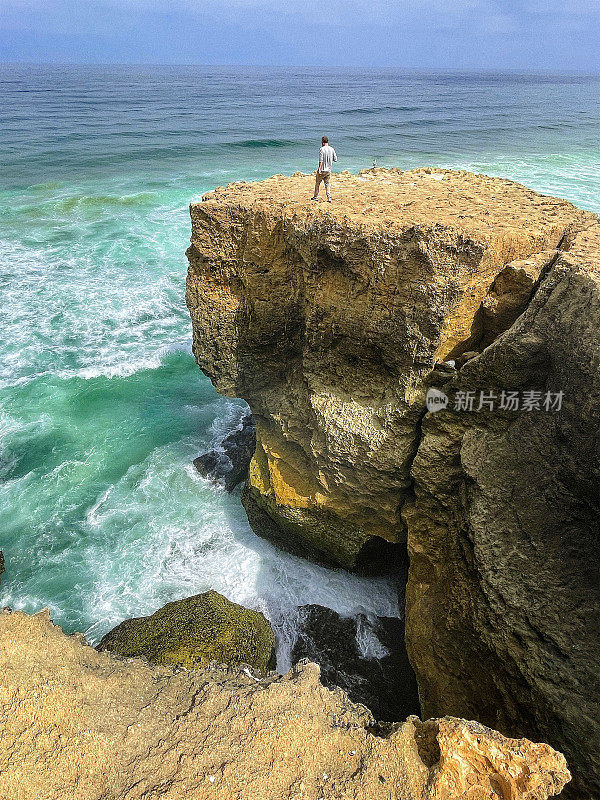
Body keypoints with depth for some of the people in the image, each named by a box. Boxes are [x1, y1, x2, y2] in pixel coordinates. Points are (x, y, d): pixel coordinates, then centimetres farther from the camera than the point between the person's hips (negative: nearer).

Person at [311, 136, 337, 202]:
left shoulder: (322, 149, -12)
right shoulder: (332, 149, 4)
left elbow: (321, 160, -18)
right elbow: (335, 159, 7)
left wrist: (319, 169, -17)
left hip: (322, 170, -5)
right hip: (329, 170, 5)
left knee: (317, 183, 9)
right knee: (327, 184, 9)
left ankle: (315, 197, 16)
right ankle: (329, 198, 0)